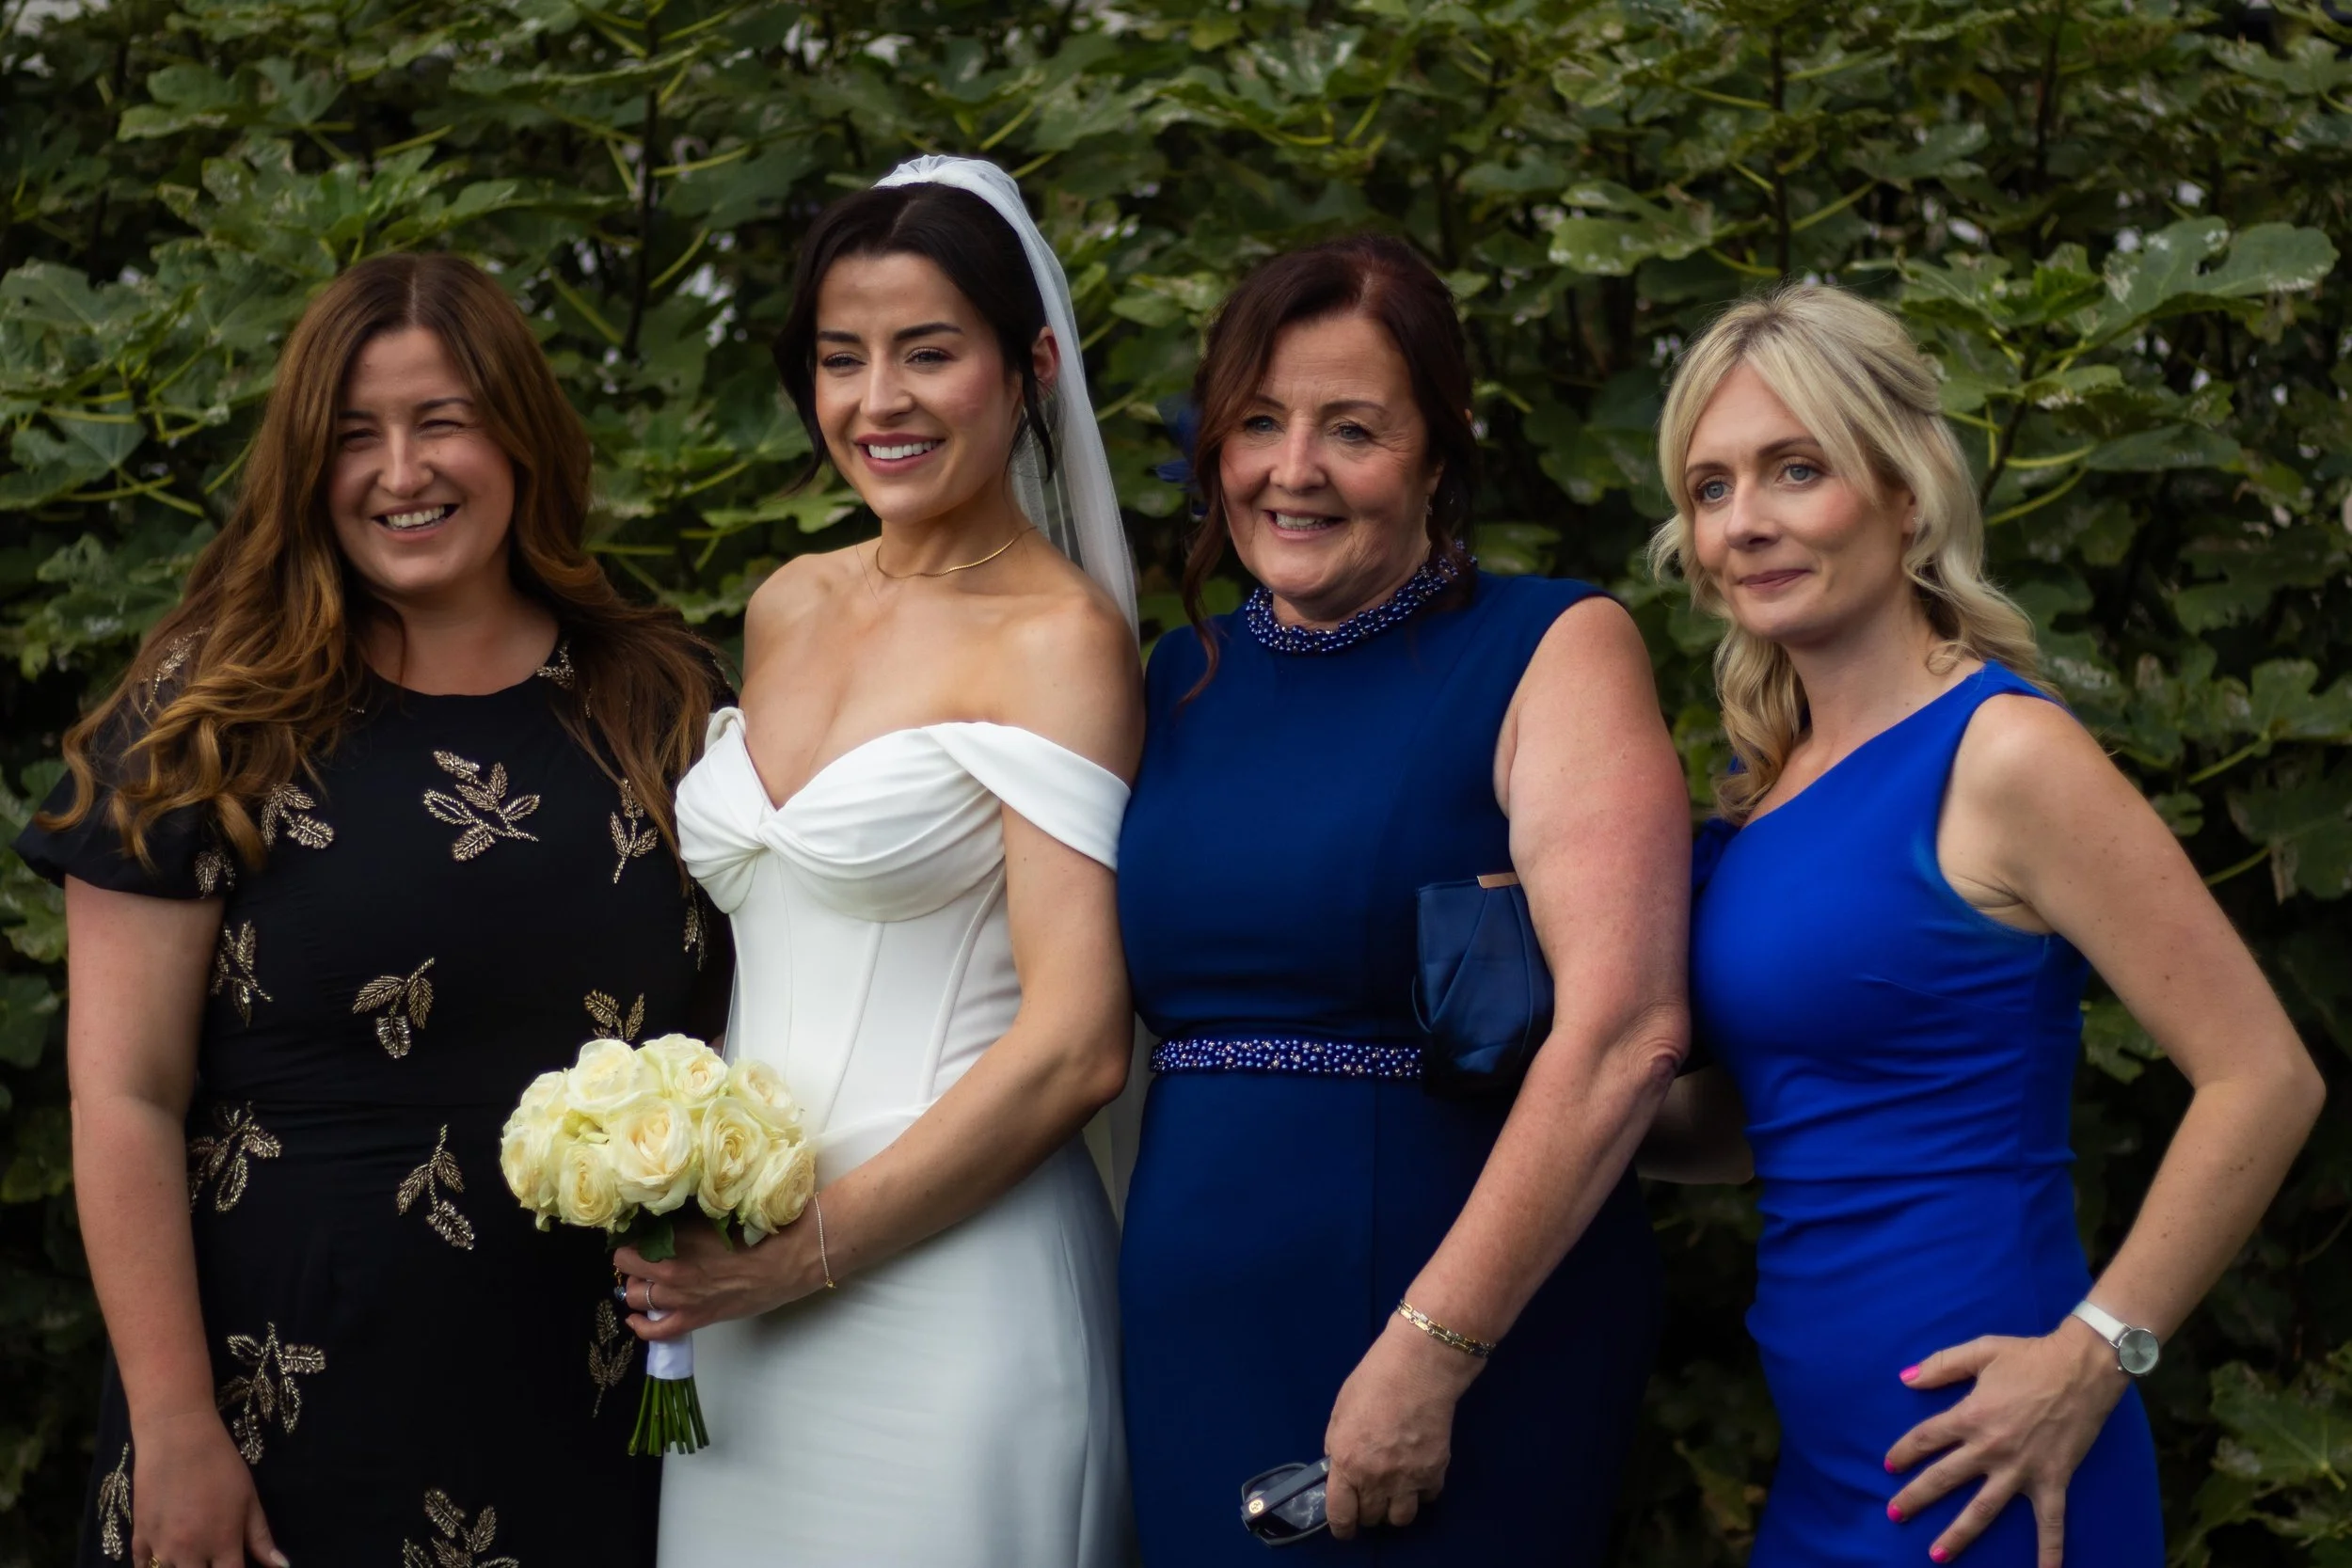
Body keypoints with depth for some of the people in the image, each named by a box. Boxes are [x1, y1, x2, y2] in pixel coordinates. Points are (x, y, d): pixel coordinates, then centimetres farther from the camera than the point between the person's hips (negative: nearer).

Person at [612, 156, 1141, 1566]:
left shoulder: (1059, 636, -10)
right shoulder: (788, 609, 11)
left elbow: (1075, 1045, -15)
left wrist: (813, 1246, -13)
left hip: (949, 1279, -6)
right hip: (738, 1294, 6)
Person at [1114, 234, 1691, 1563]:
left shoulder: (1554, 650, -6)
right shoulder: (1183, 683, 11)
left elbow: (1627, 1030, -16)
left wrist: (1432, 1351, -20)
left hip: (1476, 1343, -5)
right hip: (1197, 1354, 5)